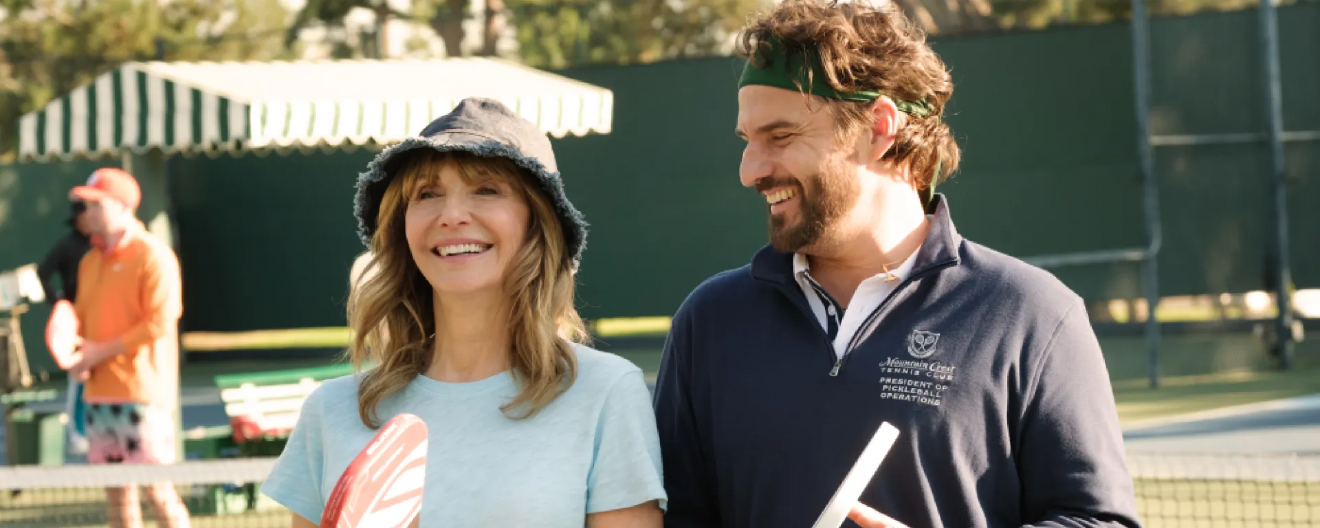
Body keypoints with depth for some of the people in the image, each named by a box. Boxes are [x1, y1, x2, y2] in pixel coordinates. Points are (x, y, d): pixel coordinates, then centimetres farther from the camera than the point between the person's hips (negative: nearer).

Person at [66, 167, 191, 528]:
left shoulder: (154, 257, -9)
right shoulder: (90, 262, 16)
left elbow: (160, 322, -16)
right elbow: (80, 317, 22)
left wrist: (101, 351, -15)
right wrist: (78, 350, -1)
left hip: (141, 393, -8)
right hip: (98, 394, 8)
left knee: (157, 488, -10)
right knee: (117, 490, 10)